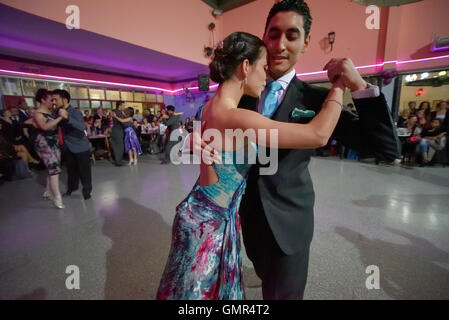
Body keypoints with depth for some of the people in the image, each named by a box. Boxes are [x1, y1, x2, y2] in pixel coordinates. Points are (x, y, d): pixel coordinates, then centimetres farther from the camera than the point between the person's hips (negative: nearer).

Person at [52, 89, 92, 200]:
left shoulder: (75, 112, -18)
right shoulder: (58, 113, 6)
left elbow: (81, 127, -34)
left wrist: (67, 117, -45)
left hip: (80, 147, -7)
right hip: (68, 147, 7)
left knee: (84, 170, 4)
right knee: (71, 169, 19)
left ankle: (87, 190, 18)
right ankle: (72, 188, 36)